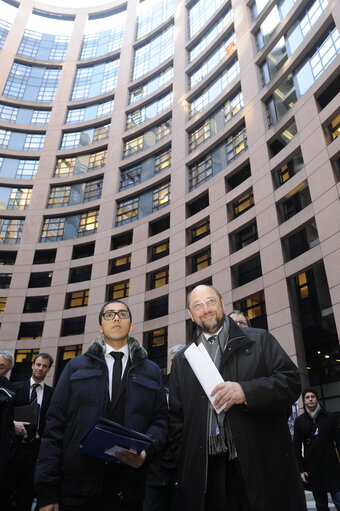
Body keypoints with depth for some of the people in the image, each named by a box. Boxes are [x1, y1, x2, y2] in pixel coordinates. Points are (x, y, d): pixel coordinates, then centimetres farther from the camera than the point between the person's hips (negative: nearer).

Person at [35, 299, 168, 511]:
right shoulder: (76, 366, 8)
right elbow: (56, 424, 2)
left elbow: (160, 420, 6)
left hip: (128, 487, 1)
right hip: (77, 485, 0)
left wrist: (146, 450, -15)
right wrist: (48, 492, -4)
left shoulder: (152, 371, 10)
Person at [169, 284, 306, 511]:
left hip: (263, 463, -1)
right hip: (207, 469, 2)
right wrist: (184, 463, 3)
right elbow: (177, 418, 13)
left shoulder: (260, 340, 6)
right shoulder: (182, 360, 13)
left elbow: (291, 381, -3)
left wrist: (246, 391, -18)